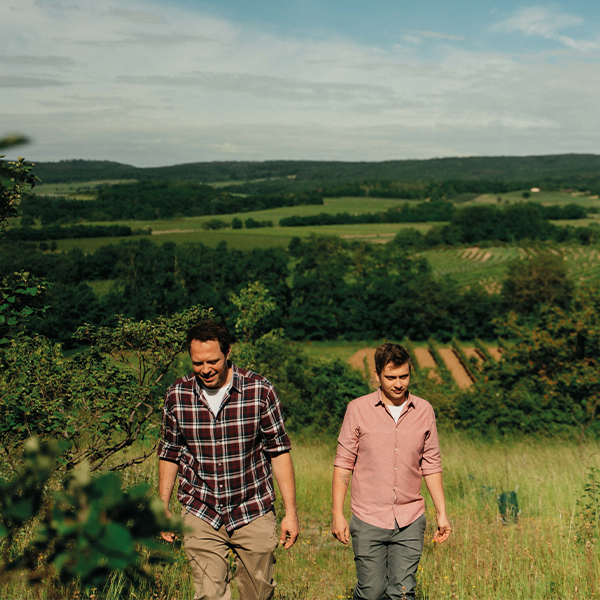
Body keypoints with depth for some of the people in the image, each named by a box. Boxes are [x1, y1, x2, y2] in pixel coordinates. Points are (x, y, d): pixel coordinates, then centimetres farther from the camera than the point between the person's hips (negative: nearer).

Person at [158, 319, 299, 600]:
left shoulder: (260, 391, -9)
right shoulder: (177, 395, -4)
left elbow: (279, 451, -3)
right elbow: (169, 453, 9)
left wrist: (291, 511, -4)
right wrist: (163, 509, 10)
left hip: (254, 514, 0)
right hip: (201, 516, 1)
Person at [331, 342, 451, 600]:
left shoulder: (424, 411, 4)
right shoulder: (358, 409, -3)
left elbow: (431, 465, 10)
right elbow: (343, 463, -1)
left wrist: (441, 513, 8)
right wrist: (337, 514, -5)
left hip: (410, 521, 2)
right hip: (368, 520, -2)